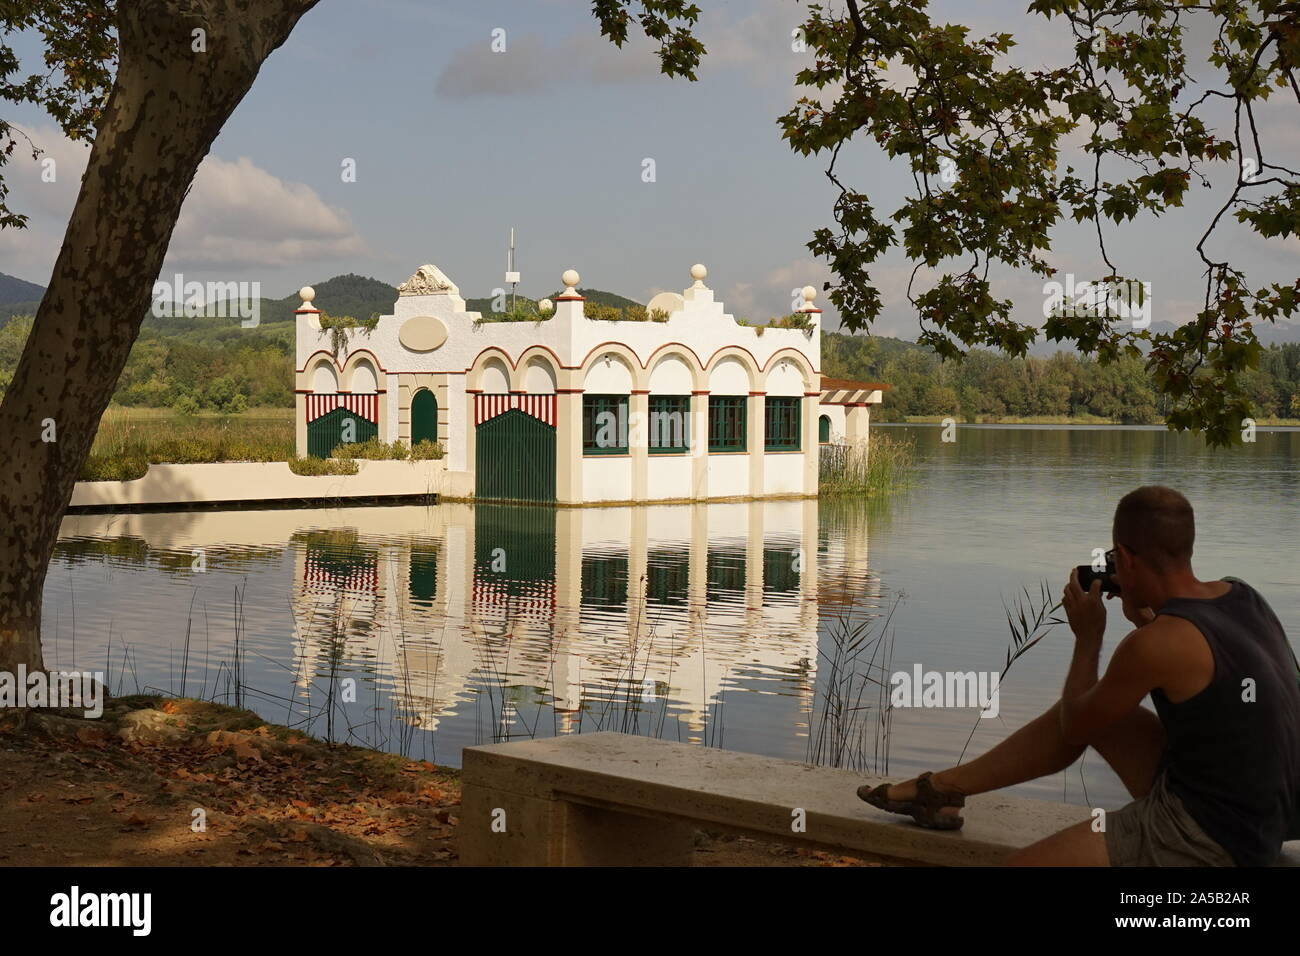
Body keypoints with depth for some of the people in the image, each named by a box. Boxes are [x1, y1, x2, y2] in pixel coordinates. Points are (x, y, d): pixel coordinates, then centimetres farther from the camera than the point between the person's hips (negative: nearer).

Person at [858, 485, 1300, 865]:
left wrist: (1088, 636, 4)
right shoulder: (1242, 597, -1)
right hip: (1258, 811, 10)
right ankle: (942, 787, 31)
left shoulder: (1157, 643, -26)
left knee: (1022, 862, -10)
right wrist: (1147, 620, 12)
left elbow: (1076, 728, -8)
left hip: (1205, 840, -10)